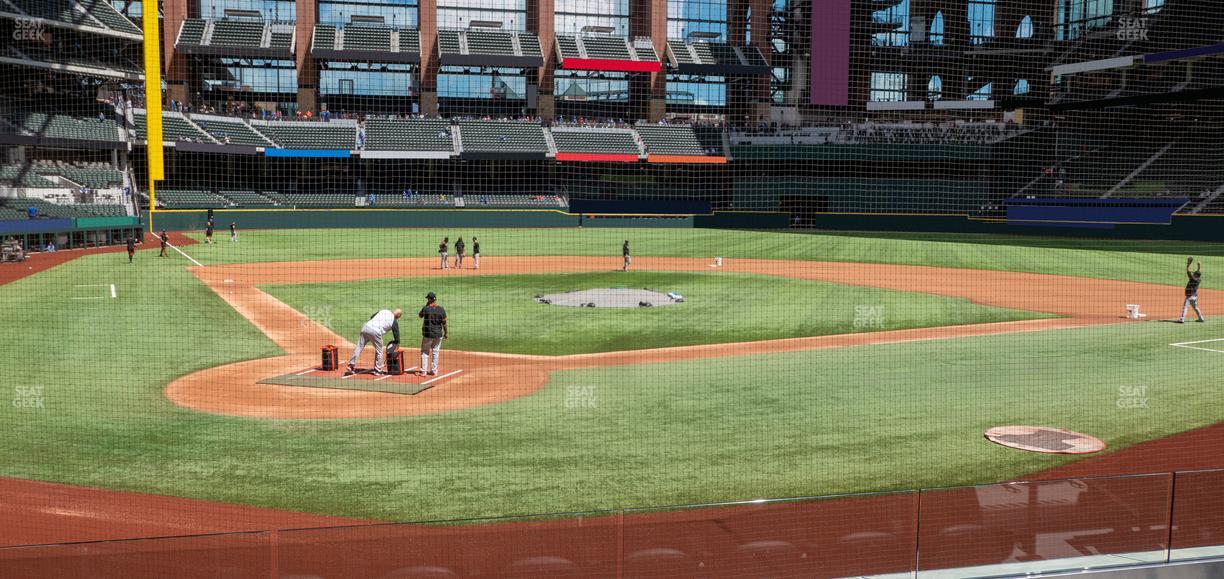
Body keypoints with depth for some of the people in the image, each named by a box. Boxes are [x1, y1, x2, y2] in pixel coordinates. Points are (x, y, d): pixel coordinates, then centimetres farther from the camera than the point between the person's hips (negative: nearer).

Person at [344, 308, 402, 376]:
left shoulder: (383, 311, 23)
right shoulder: (394, 321, 10)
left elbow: (371, 317, 27)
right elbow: (396, 333, 12)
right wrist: (397, 343, 25)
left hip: (365, 327, 4)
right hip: (376, 331, -4)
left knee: (359, 347, 7)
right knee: (379, 351, 13)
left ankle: (351, 366, 1)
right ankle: (377, 371, 15)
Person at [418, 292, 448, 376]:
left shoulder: (426, 309, -12)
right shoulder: (441, 310, -6)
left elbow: (420, 316, 9)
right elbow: (444, 323, -3)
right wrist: (446, 333, 8)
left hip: (427, 334, -2)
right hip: (438, 334, 2)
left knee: (425, 352, 10)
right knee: (436, 352, 13)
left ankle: (423, 371, 8)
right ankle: (434, 371, 16)